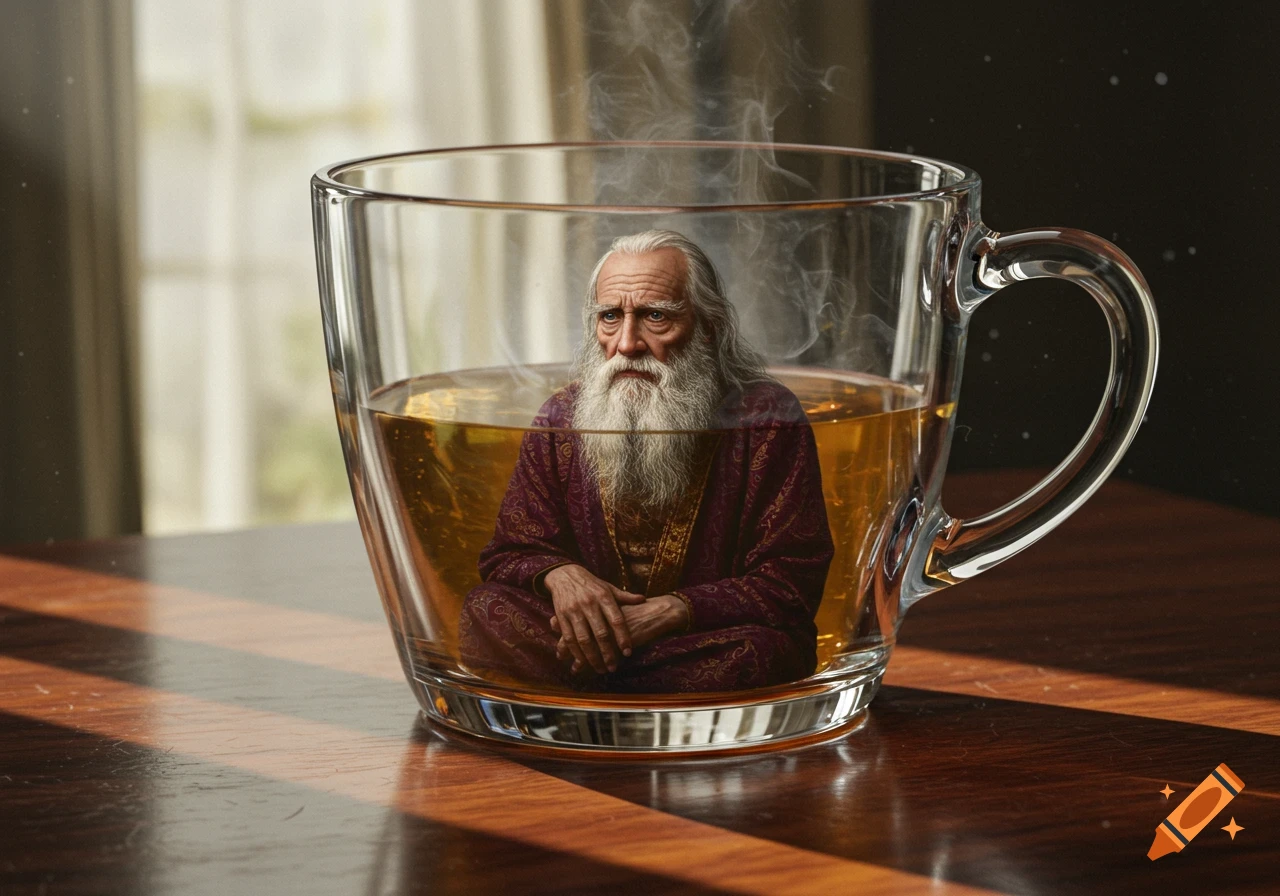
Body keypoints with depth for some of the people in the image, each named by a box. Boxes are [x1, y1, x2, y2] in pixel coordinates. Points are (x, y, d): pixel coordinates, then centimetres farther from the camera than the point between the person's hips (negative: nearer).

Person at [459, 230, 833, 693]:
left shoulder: (766, 416, -8)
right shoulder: (561, 419, 3)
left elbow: (791, 581, -10)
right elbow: (509, 552, 8)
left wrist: (672, 612, -24)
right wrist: (558, 575, -18)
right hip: (594, 637, 2)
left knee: (757, 652, -37)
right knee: (485, 611, -24)